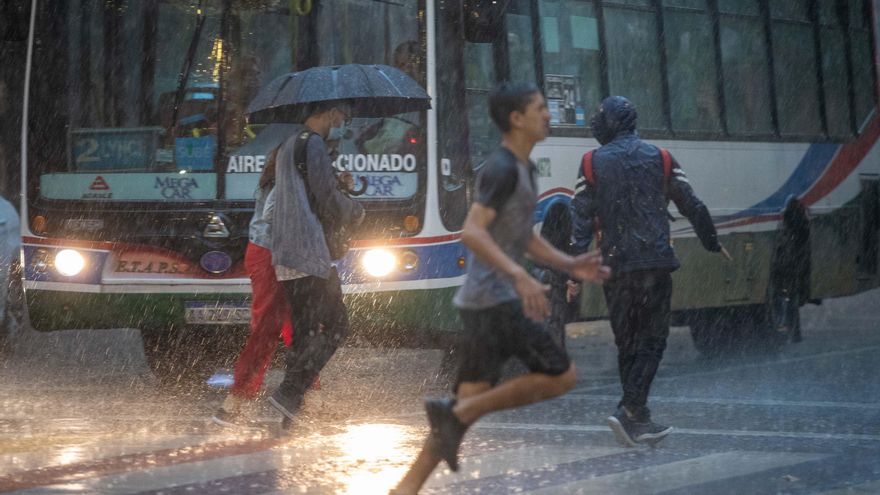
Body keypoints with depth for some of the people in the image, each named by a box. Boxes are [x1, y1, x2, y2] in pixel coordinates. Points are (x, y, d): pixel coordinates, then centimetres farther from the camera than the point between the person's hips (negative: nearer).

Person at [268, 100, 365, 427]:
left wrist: (338, 185, 19)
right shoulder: (314, 145, -9)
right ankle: (289, 393, -18)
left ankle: (292, 414, 5)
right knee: (334, 325, -10)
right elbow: (328, 202, -12)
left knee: (304, 331, 9)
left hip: (285, 255, 10)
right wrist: (355, 211, 6)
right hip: (310, 253, -10)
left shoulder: (288, 146, 23)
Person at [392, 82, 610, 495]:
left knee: (470, 401, 5)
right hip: (495, 300, -9)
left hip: (489, 300, 9)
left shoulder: (522, 169, 18)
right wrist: (520, 276, -32)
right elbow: (472, 232, -24)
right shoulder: (501, 169, -13)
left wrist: (570, 265, 17)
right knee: (561, 377, -6)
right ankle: (458, 412, -8)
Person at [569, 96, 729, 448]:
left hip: (615, 264, 1)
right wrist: (712, 243, 23)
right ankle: (630, 410, -18)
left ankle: (639, 420, 14)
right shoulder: (659, 158, 6)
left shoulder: (592, 164, 5)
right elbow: (692, 206, 9)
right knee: (651, 340, 0)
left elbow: (581, 219, -1)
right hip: (655, 261, -1)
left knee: (627, 343, 12)